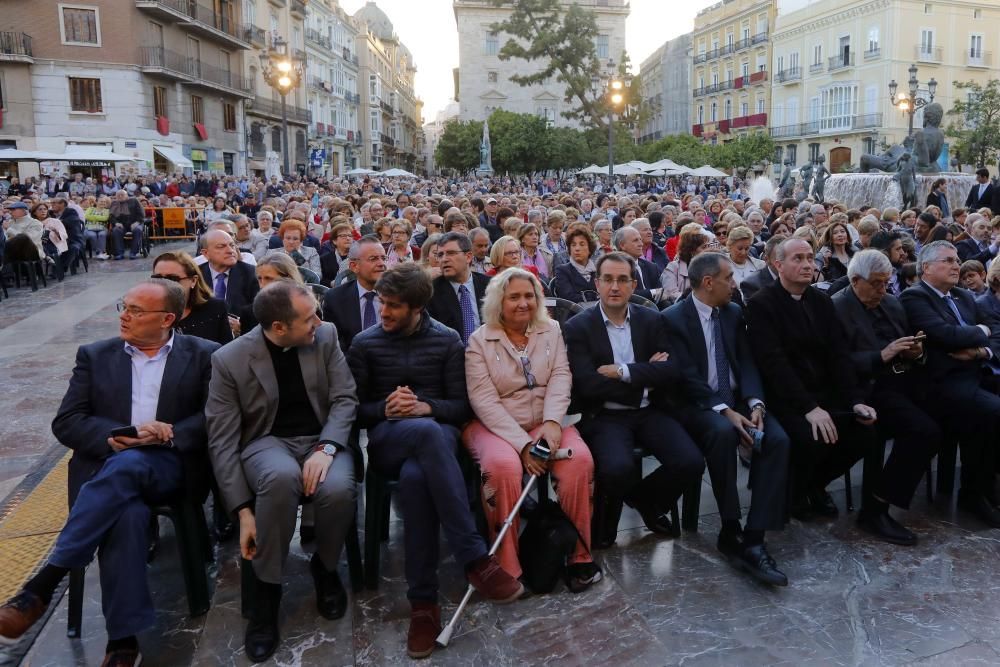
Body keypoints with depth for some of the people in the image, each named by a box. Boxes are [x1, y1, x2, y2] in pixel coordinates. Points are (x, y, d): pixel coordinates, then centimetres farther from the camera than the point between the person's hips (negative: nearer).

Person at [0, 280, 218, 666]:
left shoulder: (203, 355, 8)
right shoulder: (95, 356, 14)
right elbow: (65, 423, 7)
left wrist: (170, 433, -17)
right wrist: (111, 437, -13)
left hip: (169, 466, -1)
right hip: (107, 464, 2)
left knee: (125, 465, -37)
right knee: (127, 513, -34)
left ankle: (42, 584, -32)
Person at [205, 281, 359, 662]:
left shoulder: (325, 337, -2)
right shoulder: (229, 360, -9)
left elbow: (345, 399, -3)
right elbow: (222, 440, -9)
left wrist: (326, 448, -23)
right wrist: (243, 510, -17)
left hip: (323, 438, 2)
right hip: (268, 442, -2)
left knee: (338, 489, -33)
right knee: (281, 477, -39)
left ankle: (325, 567, 2)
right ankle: (266, 587, -16)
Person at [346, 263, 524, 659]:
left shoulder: (447, 340, 8)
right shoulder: (364, 343, 8)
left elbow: (462, 406, 4)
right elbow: (354, 410, 7)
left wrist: (426, 407, -15)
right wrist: (385, 409, -14)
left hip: (436, 434, 1)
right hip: (386, 438, -1)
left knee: (415, 477, -40)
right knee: (426, 432, -40)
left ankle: (423, 601, -30)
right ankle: (476, 559, -39)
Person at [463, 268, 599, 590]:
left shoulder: (551, 331, 11)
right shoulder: (479, 341, 1)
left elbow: (560, 379, -1)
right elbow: (484, 400, -9)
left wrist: (552, 423, -21)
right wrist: (523, 444, -19)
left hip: (545, 423, 3)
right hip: (496, 427, -2)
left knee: (580, 459, -28)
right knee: (503, 466, -35)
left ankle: (580, 555, -11)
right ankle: (506, 567, -20)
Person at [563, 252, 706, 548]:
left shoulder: (652, 320, 7)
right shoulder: (577, 327, -3)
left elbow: (672, 371, -6)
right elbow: (587, 386, -15)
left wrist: (622, 372, -16)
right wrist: (647, 374, -9)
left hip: (649, 412, 4)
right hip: (605, 416, -4)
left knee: (691, 462, -19)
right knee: (618, 468, -32)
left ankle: (645, 499, 15)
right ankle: (606, 516, 4)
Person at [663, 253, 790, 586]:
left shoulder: (734, 312, 11)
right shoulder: (673, 318, -7)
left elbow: (747, 363, 4)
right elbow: (687, 377, -15)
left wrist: (755, 404, -15)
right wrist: (725, 411, -26)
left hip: (739, 399, 5)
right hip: (699, 404, -5)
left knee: (778, 439, -23)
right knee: (723, 432, -37)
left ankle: (754, 538, -24)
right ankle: (731, 531, -21)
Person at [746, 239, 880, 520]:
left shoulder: (821, 300, 10)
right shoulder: (761, 304, -10)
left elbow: (839, 354, 3)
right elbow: (775, 362, -20)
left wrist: (856, 400, -10)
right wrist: (809, 407, -28)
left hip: (824, 392, 6)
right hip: (785, 398, -6)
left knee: (865, 433, -14)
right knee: (814, 439, -30)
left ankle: (817, 483, 14)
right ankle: (795, 492, 4)